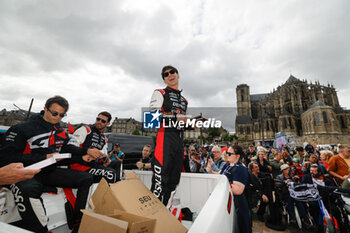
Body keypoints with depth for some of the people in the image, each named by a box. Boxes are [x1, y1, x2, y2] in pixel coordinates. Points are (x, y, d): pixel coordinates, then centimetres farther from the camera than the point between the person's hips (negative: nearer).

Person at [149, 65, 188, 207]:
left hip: (180, 139, 7)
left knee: (174, 179, 11)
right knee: (161, 178, -8)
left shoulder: (184, 100, 25)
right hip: (165, 137, -6)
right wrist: (176, 117, -16)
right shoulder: (160, 93, 5)